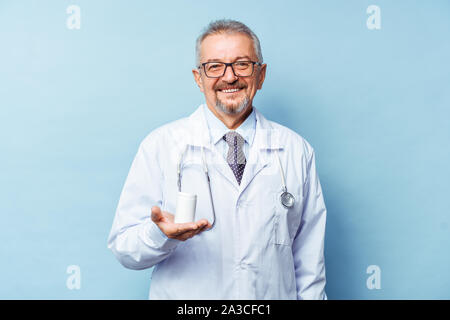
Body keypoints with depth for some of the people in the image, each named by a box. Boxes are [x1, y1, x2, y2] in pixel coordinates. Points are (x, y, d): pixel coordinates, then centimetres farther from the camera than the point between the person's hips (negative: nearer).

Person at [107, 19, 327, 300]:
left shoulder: (297, 151, -2)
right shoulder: (159, 146, -8)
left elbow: (309, 256, -1)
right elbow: (123, 248, -11)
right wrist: (161, 234, -28)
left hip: (275, 296, 2)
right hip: (185, 305, -1)